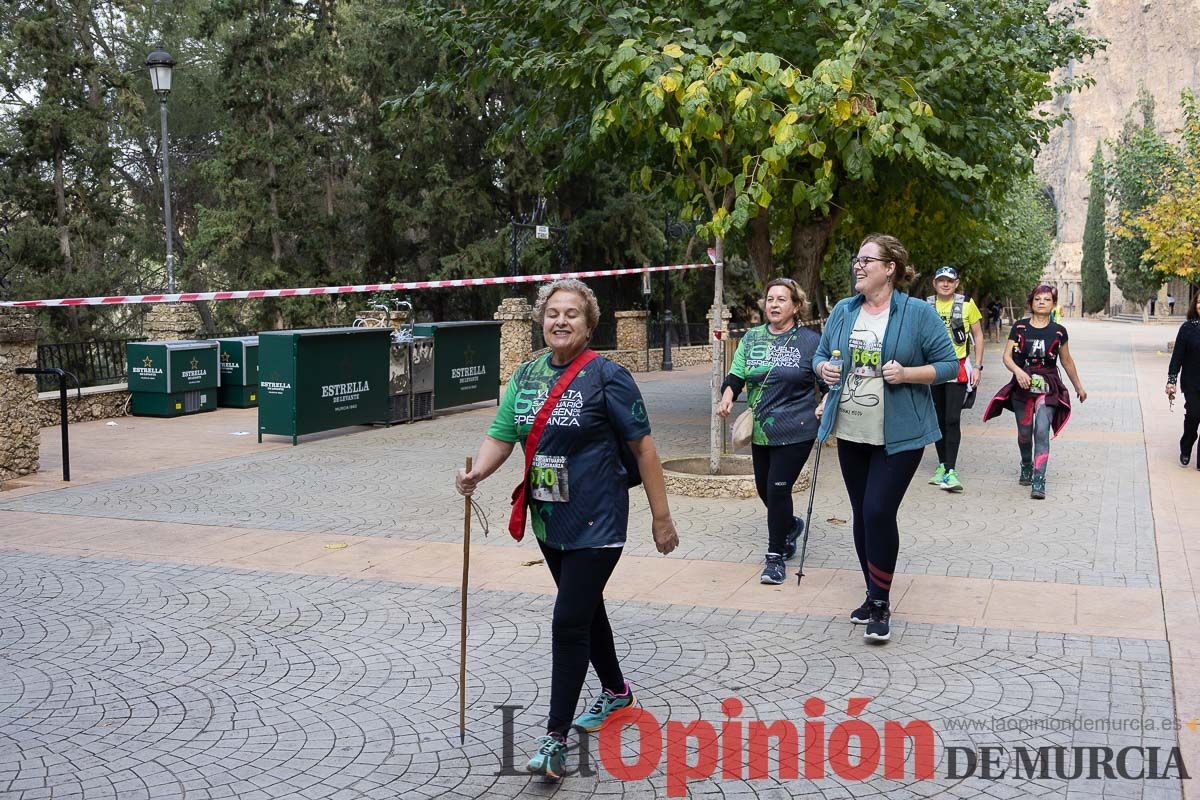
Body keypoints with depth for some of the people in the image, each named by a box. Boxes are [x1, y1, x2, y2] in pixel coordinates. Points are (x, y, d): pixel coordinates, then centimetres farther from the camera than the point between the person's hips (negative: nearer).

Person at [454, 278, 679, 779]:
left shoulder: (606, 376, -13)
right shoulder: (526, 374, 5)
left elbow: (643, 447, -10)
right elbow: (501, 436, 2)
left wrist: (661, 518, -10)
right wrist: (476, 473, -19)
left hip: (596, 522, -7)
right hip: (549, 520, 7)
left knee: (569, 620, -8)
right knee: (586, 608, 21)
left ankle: (555, 738, 1)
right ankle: (616, 691, 43)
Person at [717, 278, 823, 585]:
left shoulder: (810, 340, -2)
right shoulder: (752, 338, 9)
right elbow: (736, 375, 5)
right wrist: (727, 396, -15)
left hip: (795, 432, -5)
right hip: (760, 431, 5)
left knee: (778, 489, -9)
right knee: (764, 489, 13)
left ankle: (775, 557, 4)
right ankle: (791, 526, 44)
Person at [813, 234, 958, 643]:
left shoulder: (918, 313, -7)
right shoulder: (843, 311, 7)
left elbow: (948, 365, -6)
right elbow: (820, 354, 17)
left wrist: (907, 373, -22)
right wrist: (823, 368, -6)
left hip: (898, 437, -5)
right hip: (852, 434, 6)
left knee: (879, 513, -12)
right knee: (862, 515, 11)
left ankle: (880, 604, 2)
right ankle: (874, 596, 26)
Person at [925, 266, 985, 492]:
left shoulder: (967, 304, 0)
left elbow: (978, 336, 6)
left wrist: (977, 366, -1)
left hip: (958, 369, -3)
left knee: (952, 420, -12)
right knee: (938, 420, 9)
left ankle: (951, 471, -14)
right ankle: (942, 465, 20)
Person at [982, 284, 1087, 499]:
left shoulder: (1058, 331, 4)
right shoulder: (1019, 327, 3)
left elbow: (1067, 361, 16)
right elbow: (1007, 356, -1)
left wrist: (1078, 386, 24)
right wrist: (1018, 371, -21)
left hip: (1047, 387, -1)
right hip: (1022, 386, 1)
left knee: (1042, 431, -16)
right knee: (1024, 432, 10)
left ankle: (1039, 481, -18)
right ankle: (1026, 467, 38)